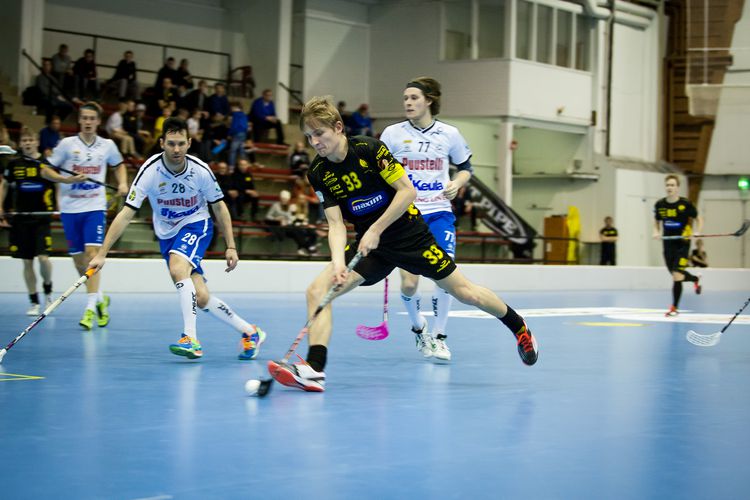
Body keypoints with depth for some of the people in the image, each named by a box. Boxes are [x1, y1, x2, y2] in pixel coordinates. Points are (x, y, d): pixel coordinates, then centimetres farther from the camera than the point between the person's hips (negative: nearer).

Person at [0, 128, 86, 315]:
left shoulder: (46, 162, -2)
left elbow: (46, 173, -24)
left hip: (41, 218, -2)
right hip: (20, 219, 2)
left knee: (43, 258, -14)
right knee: (27, 262, 4)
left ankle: (48, 288, 15)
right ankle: (34, 302, 14)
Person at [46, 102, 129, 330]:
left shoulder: (107, 145, 4)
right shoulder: (67, 144, 0)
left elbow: (119, 165, 23)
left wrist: (122, 183, 6)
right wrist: (65, 179, -11)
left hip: (95, 207, -1)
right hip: (70, 208, 1)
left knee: (91, 253, -16)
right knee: (78, 259, 6)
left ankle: (90, 308, -17)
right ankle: (100, 298, 27)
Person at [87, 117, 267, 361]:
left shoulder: (200, 170, -18)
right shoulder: (150, 171, -20)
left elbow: (219, 207, -2)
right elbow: (126, 214, -21)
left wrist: (231, 246, -4)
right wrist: (102, 253, -25)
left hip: (196, 224, -2)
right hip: (167, 233, 2)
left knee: (177, 267, -33)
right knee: (201, 298, -5)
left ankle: (190, 338, -30)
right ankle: (249, 332, 13)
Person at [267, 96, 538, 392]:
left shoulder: (370, 148, -18)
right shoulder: (319, 173, -6)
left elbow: (408, 190, -17)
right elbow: (336, 223, -9)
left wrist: (376, 229, -21)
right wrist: (338, 262, -27)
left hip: (410, 234, -4)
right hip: (369, 244, 4)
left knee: (465, 293, 4)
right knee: (317, 291, -17)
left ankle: (519, 327, 30)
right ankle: (314, 370, -21)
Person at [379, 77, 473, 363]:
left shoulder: (449, 134, 3)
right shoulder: (393, 134, 1)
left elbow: (465, 167, 15)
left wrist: (457, 183, -6)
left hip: (439, 213, 1)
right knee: (408, 283, -9)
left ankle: (438, 337, 3)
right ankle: (418, 328, 22)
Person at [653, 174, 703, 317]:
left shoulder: (686, 204, -10)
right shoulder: (659, 205, 0)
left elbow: (698, 219, 3)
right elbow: (657, 221, 18)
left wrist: (697, 232, -15)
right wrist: (656, 232, -3)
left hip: (683, 244, -5)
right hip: (668, 244, 5)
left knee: (677, 275, -16)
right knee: (676, 275, 14)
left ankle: (675, 307, 2)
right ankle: (695, 279, 47)